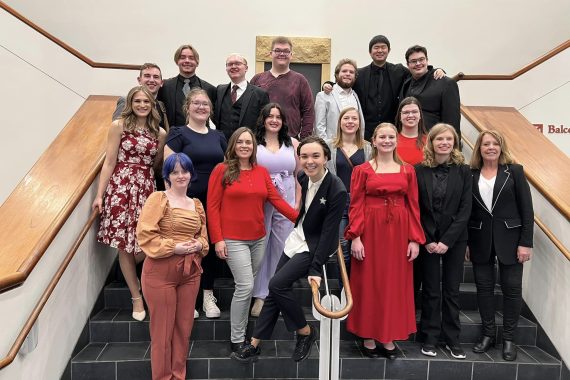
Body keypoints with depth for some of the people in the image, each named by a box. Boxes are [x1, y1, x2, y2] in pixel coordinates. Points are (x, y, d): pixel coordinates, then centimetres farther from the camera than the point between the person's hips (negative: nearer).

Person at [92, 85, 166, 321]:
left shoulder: (159, 133, 10)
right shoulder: (119, 126, 1)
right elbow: (109, 163, -1)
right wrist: (99, 195, -4)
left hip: (147, 189, 3)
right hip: (121, 187, -2)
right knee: (125, 245, 2)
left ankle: (131, 276, 30)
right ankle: (136, 297, 17)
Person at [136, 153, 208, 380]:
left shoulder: (197, 205, 12)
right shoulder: (158, 199, -5)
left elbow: (203, 235, 19)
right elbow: (145, 234, -13)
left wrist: (199, 245, -3)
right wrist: (174, 247, -18)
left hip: (190, 272, 5)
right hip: (161, 272, -5)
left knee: (184, 327, 13)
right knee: (163, 329, 5)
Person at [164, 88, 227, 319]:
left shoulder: (218, 136, 14)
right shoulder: (178, 134, 0)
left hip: (214, 201, 5)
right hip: (187, 200, -4)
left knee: (211, 246, 9)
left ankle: (208, 296, 24)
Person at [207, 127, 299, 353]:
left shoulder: (262, 172, 8)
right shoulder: (222, 170, -4)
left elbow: (276, 200, 4)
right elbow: (212, 206, -6)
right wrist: (217, 239, -12)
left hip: (259, 238, 5)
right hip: (233, 240, -5)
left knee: (247, 286, 13)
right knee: (245, 287, -8)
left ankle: (242, 330, 30)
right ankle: (236, 340, 9)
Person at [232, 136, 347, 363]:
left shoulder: (337, 190, -23)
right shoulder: (303, 179, -4)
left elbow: (329, 232, -21)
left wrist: (316, 268, -21)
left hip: (315, 247, -7)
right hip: (297, 239, 7)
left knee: (277, 284, -15)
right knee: (275, 290, 6)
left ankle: (306, 331, 8)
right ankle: (255, 345, 18)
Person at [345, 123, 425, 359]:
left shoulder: (408, 170, 7)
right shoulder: (362, 170, 0)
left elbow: (413, 206, 5)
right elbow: (356, 206, -4)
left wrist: (415, 239, -1)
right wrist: (355, 237, -12)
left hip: (399, 232, 3)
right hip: (370, 231, -2)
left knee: (395, 284, 9)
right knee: (369, 283, 5)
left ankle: (389, 337, 23)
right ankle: (369, 337, 18)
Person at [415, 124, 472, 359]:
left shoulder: (463, 171, 1)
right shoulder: (419, 171, -2)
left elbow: (465, 209, -3)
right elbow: (415, 209, -2)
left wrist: (447, 241, -11)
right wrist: (425, 240, -9)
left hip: (455, 239, 1)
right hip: (427, 240, -1)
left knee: (452, 290, 9)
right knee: (431, 290, 7)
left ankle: (452, 339, 22)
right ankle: (430, 338, 19)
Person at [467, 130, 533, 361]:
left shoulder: (514, 171, 0)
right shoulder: (471, 174, 3)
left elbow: (527, 209, -3)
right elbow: (466, 211, 5)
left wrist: (526, 242, -8)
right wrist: (465, 242, 2)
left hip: (509, 238, -1)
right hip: (480, 239, 2)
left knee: (512, 288, 5)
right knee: (484, 286, 8)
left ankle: (509, 339, 21)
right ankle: (488, 334, 24)